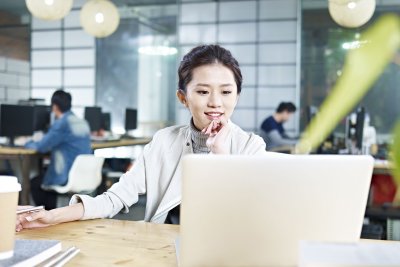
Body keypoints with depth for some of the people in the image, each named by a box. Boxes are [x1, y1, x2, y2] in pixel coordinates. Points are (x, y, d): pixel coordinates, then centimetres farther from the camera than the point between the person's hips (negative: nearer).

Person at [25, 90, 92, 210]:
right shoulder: (83, 123, 8)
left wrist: (28, 143, 11)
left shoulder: (61, 124, -16)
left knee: (34, 183, 19)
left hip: (69, 179, -8)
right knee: (42, 177, 30)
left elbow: (42, 146, -11)